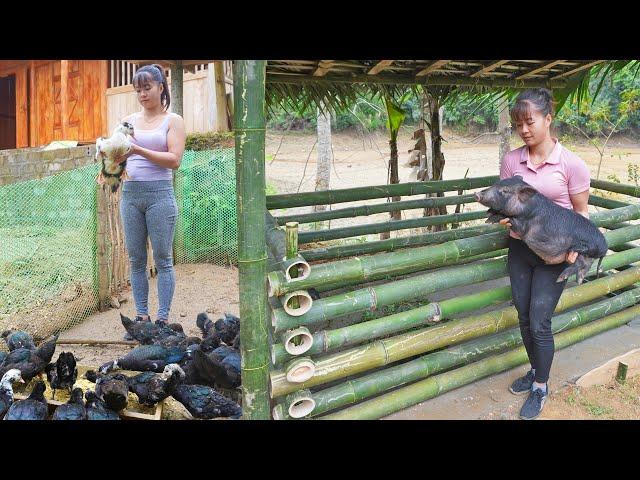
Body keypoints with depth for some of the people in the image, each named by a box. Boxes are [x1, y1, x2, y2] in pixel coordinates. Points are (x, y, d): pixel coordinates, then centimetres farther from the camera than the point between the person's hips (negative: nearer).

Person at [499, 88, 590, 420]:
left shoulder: (571, 164, -12)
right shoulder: (511, 159, -2)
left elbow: (581, 212, -3)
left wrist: (574, 247, -19)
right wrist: (505, 216, -14)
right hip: (519, 247, 4)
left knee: (539, 323, -1)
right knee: (524, 318, 15)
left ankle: (541, 387, 21)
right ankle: (535, 370, 39)